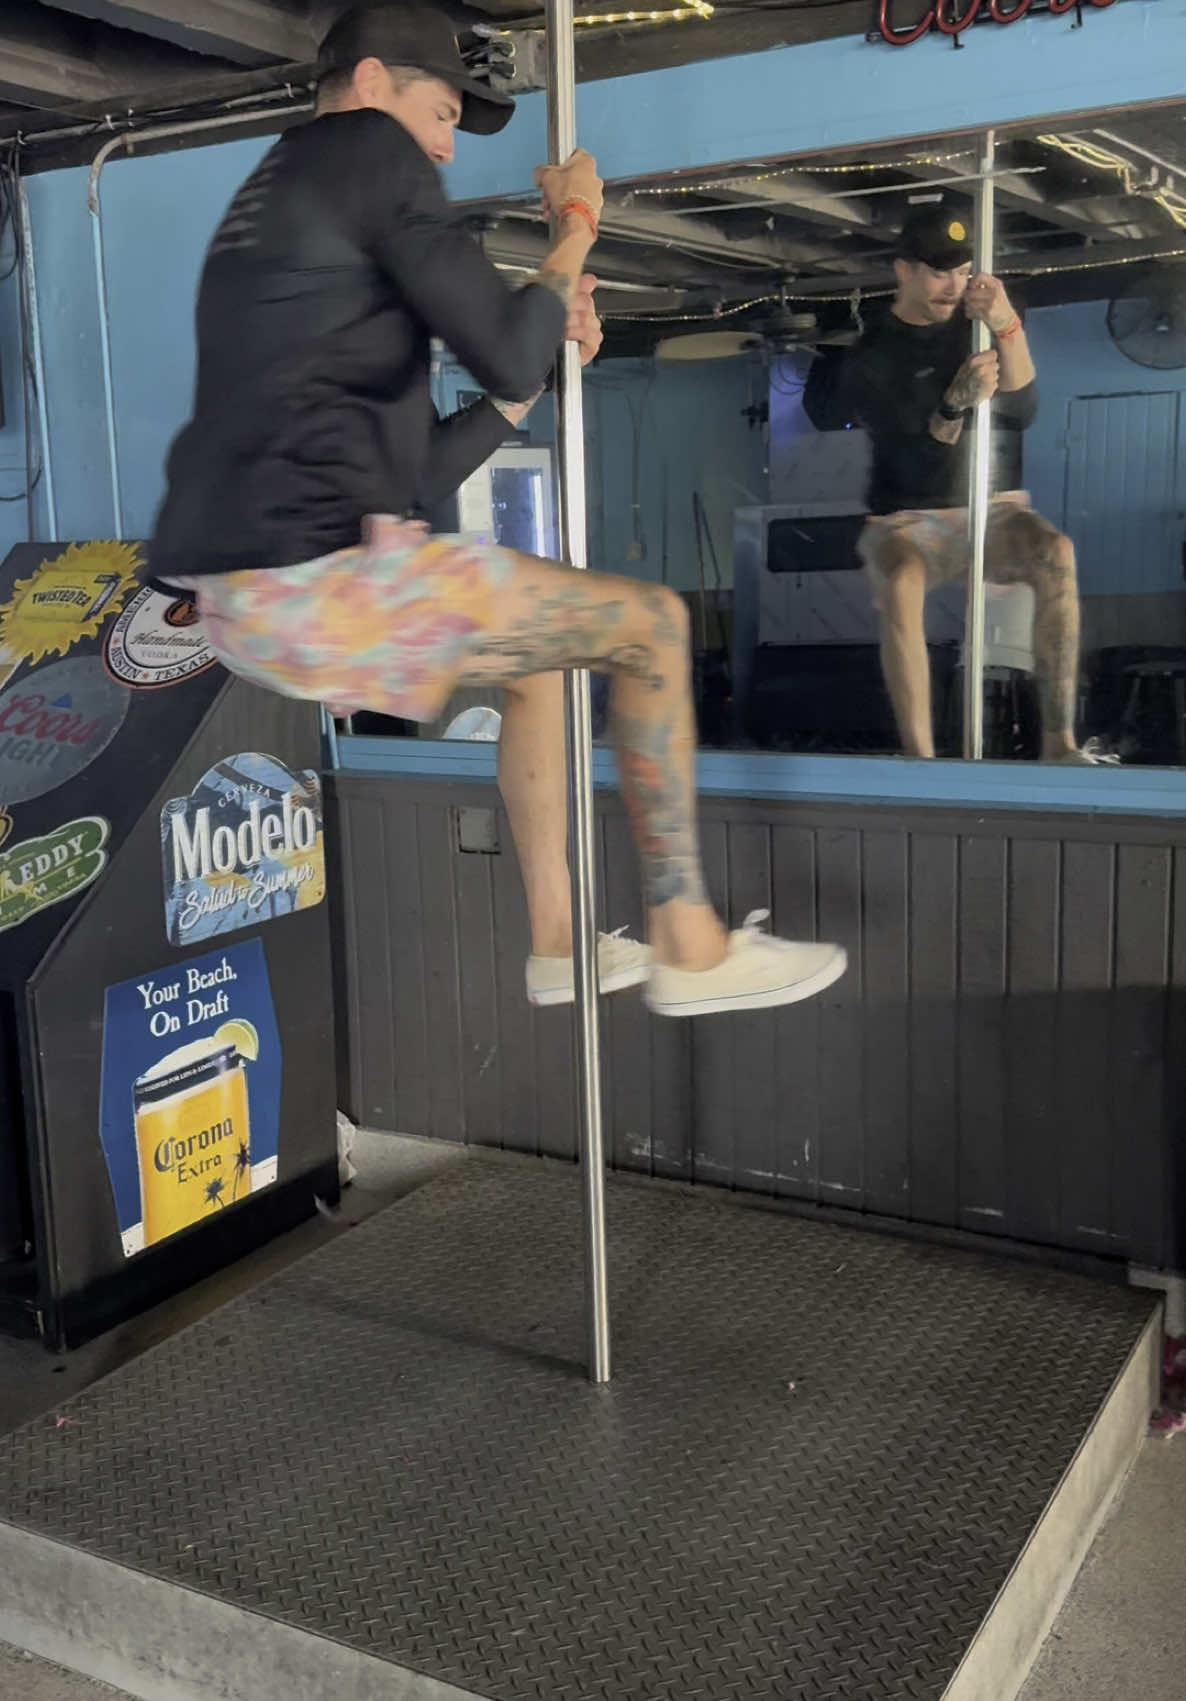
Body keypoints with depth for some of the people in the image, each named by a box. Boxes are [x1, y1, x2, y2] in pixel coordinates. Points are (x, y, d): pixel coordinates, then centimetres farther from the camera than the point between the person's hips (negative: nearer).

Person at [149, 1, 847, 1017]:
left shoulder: (268, 207, 28)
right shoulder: (368, 147, 1)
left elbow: (419, 473, 24)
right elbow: (508, 360, -9)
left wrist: (551, 343, 23)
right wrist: (577, 230, 9)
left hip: (244, 591, 10)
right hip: (316, 579, -10)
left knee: (538, 640, 28)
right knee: (652, 624, 1)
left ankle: (556, 944, 29)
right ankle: (690, 949, 7)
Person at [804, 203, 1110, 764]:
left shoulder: (978, 321, 5)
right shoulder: (869, 360, -3)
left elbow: (1023, 411, -8)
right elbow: (915, 467, -13)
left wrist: (1008, 329, -24)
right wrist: (954, 405, -32)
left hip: (993, 509, 2)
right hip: (908, 521, -2)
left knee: (1056, 552, -31)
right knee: (900, 582, -38)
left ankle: (1058, 743, -34)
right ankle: (919, 759, -37)